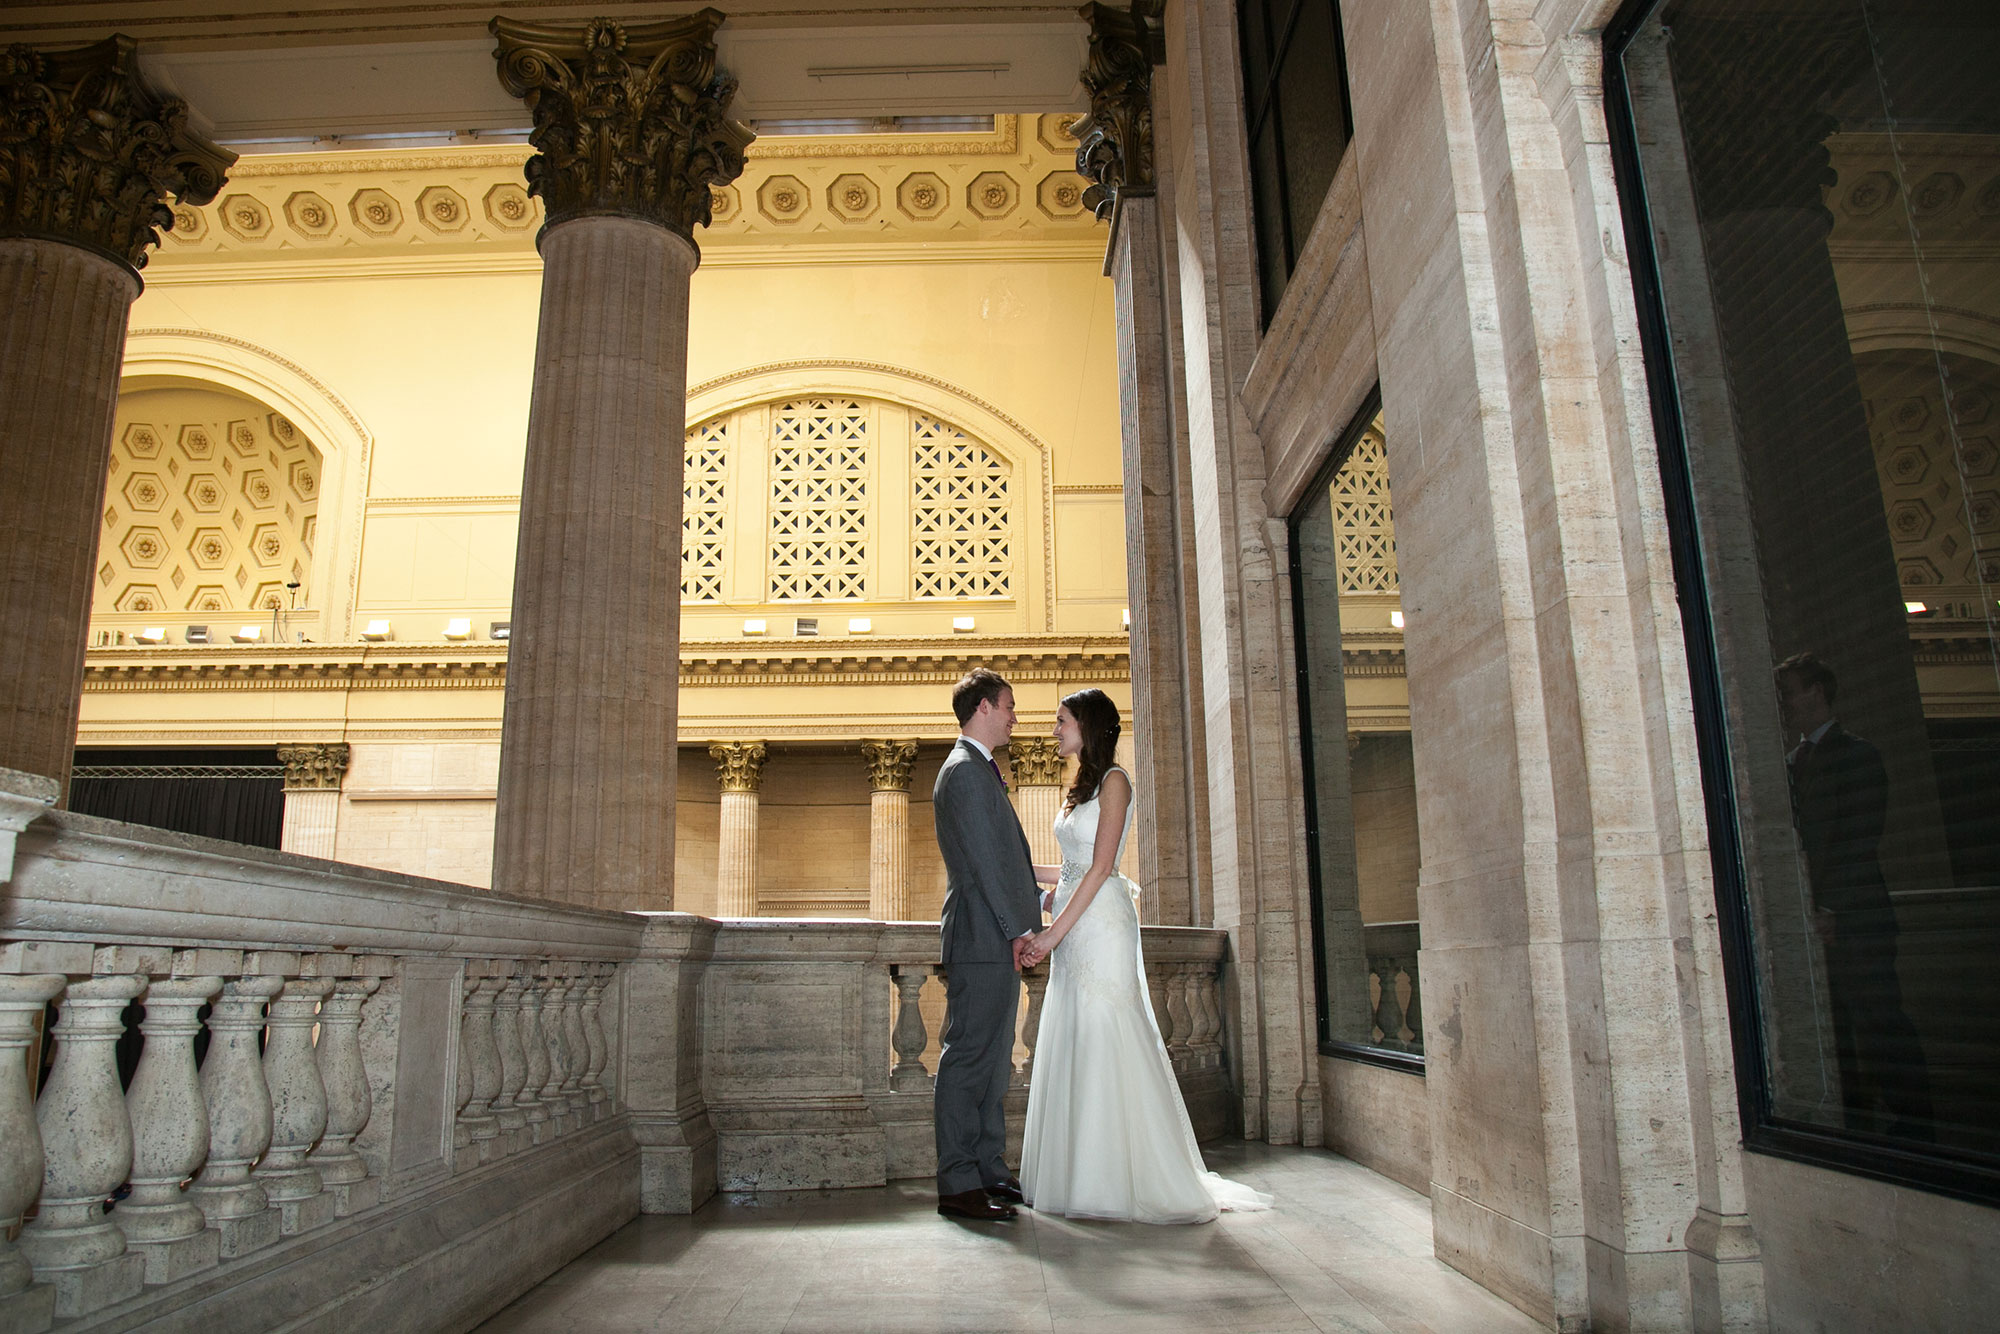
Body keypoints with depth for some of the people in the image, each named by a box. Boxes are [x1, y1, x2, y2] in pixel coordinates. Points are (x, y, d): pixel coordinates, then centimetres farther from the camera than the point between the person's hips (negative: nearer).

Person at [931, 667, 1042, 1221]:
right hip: (984, 939, -11)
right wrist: (1017, 929, -16)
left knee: (993, 1061, 13)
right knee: (968, 1059, -6)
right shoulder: (965, 770, -11)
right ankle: (958, 1185, -1)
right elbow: (983, 860, -17)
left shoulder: (980, 770, 22)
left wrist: (1029, 910, 19)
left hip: (998, 941, 11)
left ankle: (990, 1171, 21)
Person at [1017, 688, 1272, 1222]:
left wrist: (1055, 931, -18)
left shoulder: (1113, 780, -6)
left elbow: (1100, 867, -14)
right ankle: (1081, 1172, 15)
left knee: (1104, 1043, -7)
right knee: (1074, 1046, 8)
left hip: (1100, 921, -8)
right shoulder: (1081, 787, 19)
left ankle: (1126, 1178, 2)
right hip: (1073, 929, 9)